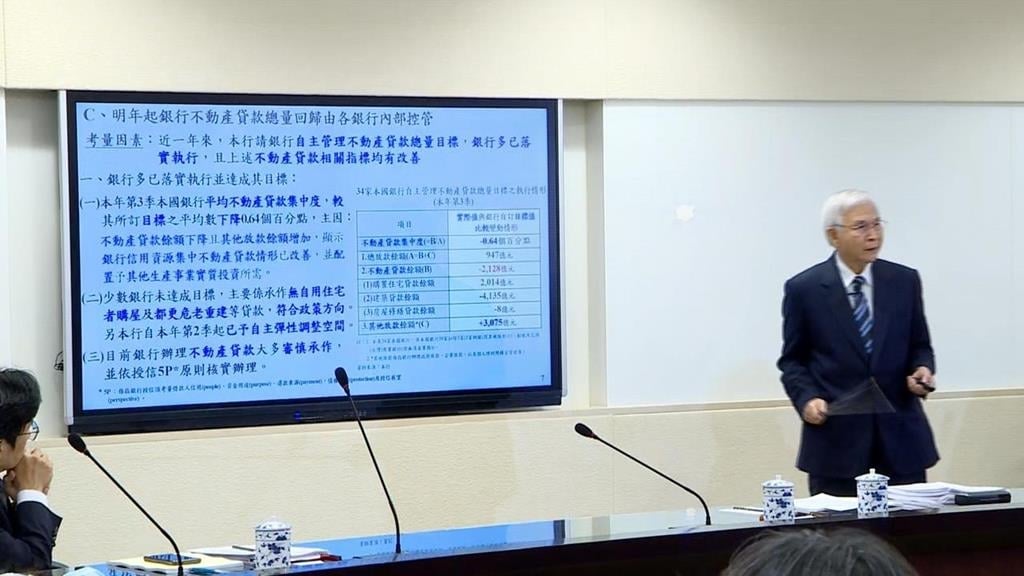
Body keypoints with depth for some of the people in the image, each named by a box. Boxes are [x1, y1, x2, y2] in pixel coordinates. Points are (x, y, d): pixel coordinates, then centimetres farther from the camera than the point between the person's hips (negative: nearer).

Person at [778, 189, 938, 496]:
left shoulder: (904, 281, 7)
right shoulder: (804, 289, 0)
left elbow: (919, 346, 15)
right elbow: (793, 360, 6)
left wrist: (923, 369, -7)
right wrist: (807, 399, -11)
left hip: (900, 437, 2)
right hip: (836, 440, -2)